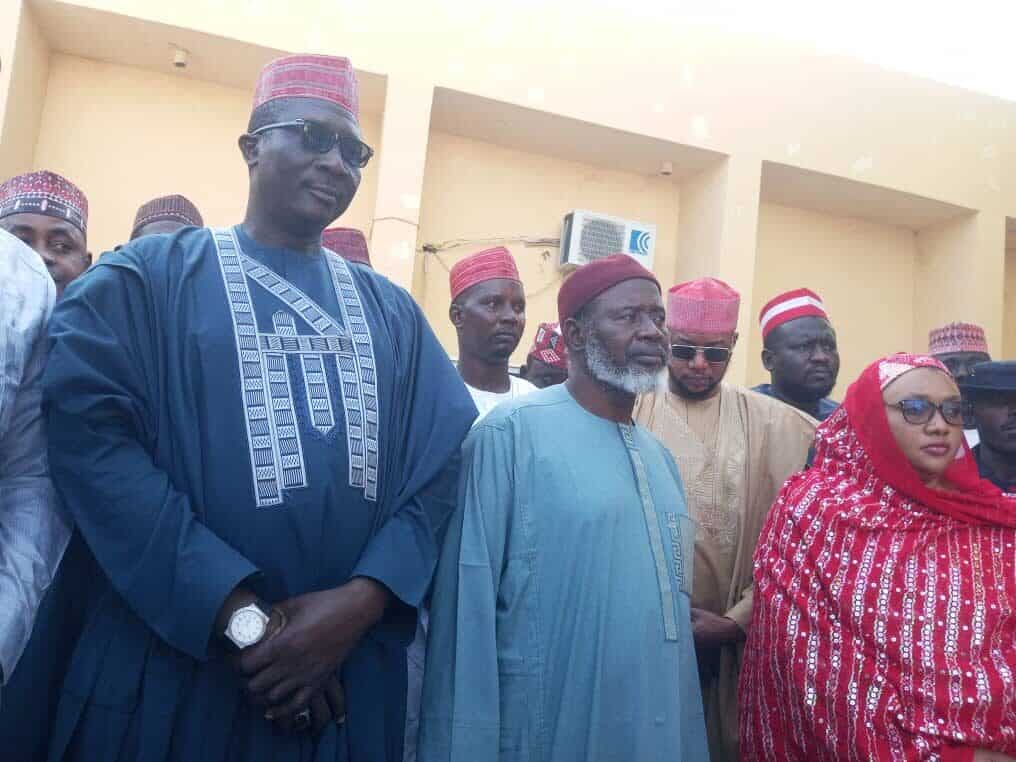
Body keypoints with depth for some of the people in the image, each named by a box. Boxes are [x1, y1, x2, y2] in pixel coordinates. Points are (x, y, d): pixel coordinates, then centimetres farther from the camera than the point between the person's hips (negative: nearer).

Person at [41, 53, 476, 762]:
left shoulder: (393, 312, 10)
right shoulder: (148, 277, 1)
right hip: (172, 665, -3)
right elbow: (90, 434, -14)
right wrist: (238, 616, -19)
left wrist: (363, 600, -14)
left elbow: (447, 461, 1)